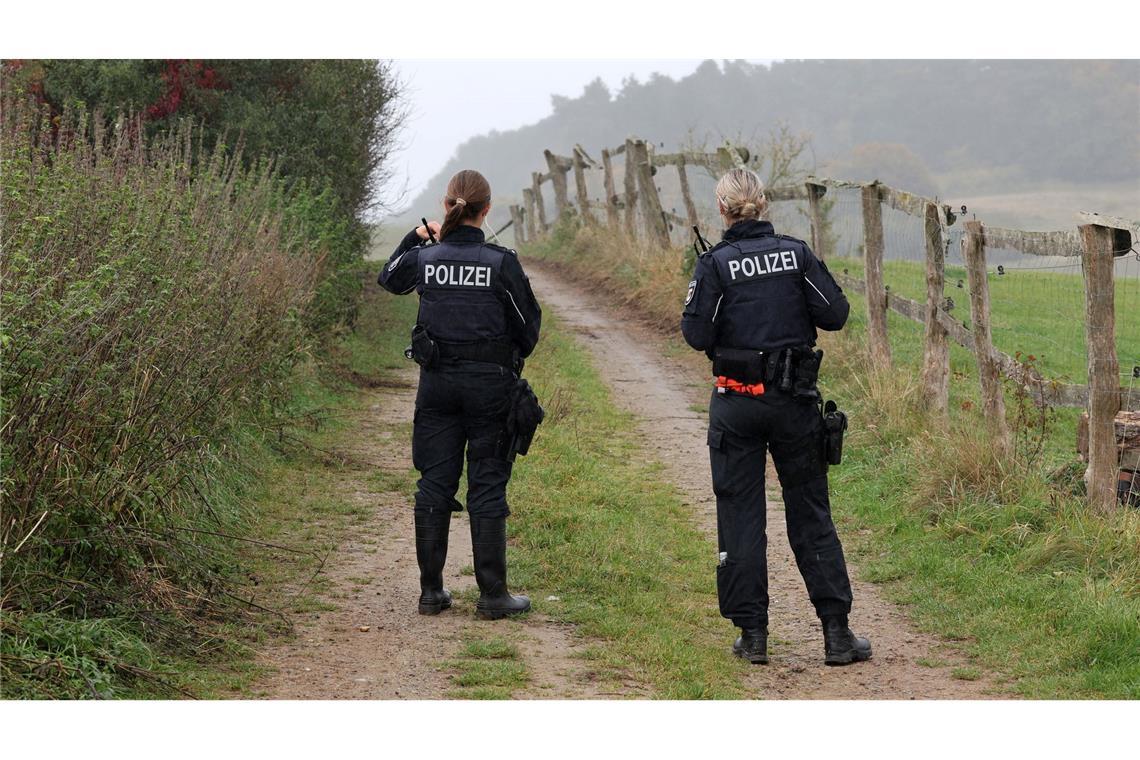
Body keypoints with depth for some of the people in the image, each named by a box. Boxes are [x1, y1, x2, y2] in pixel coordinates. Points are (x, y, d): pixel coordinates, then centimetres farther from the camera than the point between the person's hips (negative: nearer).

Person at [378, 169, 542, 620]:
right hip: (490, 384, -3)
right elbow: (528, 324, -1)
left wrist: (416, 237, 28)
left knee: (434, 485, 10)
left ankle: (431, 591, 13)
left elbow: (390, 278, 21)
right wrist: (513, 361, 18)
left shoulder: (424, 258, -3)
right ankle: (492, 595, 5)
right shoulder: (501, 262, -12)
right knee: (487, 488, 3)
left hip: (437, 383, 3)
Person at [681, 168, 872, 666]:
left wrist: (694, 304, 9)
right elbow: (835, 315, -2)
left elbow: (698, 336, -11)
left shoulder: (716, 264, -8)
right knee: (810, 513, 9)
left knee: (740, 514, 7)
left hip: (736, 403, -2)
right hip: (794, 400, 2)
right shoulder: (796, 254, -2)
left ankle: (752, 634, 8)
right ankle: (836, 631, 7)